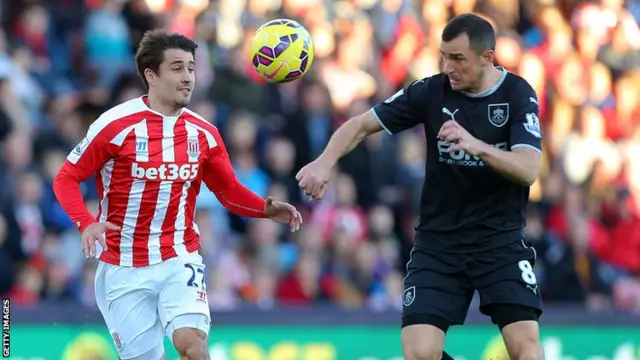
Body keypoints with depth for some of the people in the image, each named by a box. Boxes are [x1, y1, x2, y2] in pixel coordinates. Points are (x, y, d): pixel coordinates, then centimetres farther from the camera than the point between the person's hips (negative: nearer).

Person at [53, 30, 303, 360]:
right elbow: (66, 178, -5)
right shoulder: (117, 125, -10)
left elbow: (229, 191, 13)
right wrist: (86, 223, -23)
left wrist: (266, 209, -6)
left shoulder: (203, 133, 2)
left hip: (179, 261, 2)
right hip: (124, 269, -2)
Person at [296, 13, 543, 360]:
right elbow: (362, 124, 0)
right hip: (437, 243, 1)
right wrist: (325, 161, -20)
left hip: (500, 240, -1)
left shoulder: (518, 95, -8)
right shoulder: (431, 91, -5)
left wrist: (477, 146, -37)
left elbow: (528, 169, -19)